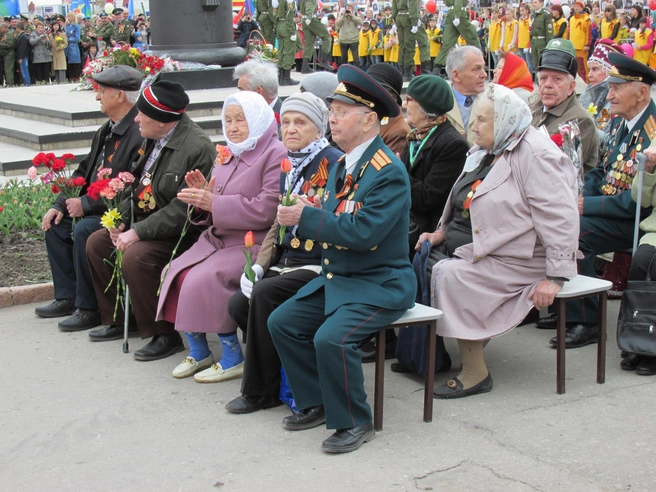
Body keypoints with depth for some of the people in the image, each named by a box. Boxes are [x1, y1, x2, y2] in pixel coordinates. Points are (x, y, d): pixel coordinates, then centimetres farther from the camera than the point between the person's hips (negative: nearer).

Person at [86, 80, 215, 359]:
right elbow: (138, 185, 18)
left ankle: (164, 335, -14)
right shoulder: (153, 140, 6)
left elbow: (184, 208, -27)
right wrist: (122, 220, 2)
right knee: (96, 242, 7)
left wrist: (138, 232, -25)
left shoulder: (197, 148, -24)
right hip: (144, 223, 10)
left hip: (180, 232, -10)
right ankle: (117, 319, 20)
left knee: (136, 256, -30)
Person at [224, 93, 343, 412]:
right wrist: (259, 265, 4)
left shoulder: (333, 162, -10)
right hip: (286, 262, 8)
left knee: (263, 295, -27)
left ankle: (261, 391, -11)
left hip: (320, 266, -8)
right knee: (238, 304, -11)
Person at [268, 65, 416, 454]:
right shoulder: (344, 164, 10)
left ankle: (354, 423, -7)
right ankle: (317, 403, 15)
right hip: (336, 277, 10)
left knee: (331, 338, -27)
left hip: (380, 284, -9)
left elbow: (362, 232, -28)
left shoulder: (388, 172, -19)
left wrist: (307, 217, -22)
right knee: (282, 322, 2)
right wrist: (307, 210, -8)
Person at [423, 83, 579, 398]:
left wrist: (555, 278, -26)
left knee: (449, 275, -26)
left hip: (514, 261, -9)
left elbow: (560, 218, -23)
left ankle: (475, 373, -18)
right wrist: (441, 233, 7)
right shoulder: (486, 153, 13)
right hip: (473, 248, 9)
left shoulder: (537, 156, -17)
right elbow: (466, 207, 23)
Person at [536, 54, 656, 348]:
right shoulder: (619, 121, 10)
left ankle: (584, 323, -17)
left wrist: (587, 205, -21)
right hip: (604, 207, 9)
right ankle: (562, 309, 2)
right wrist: (579, 199, -1)